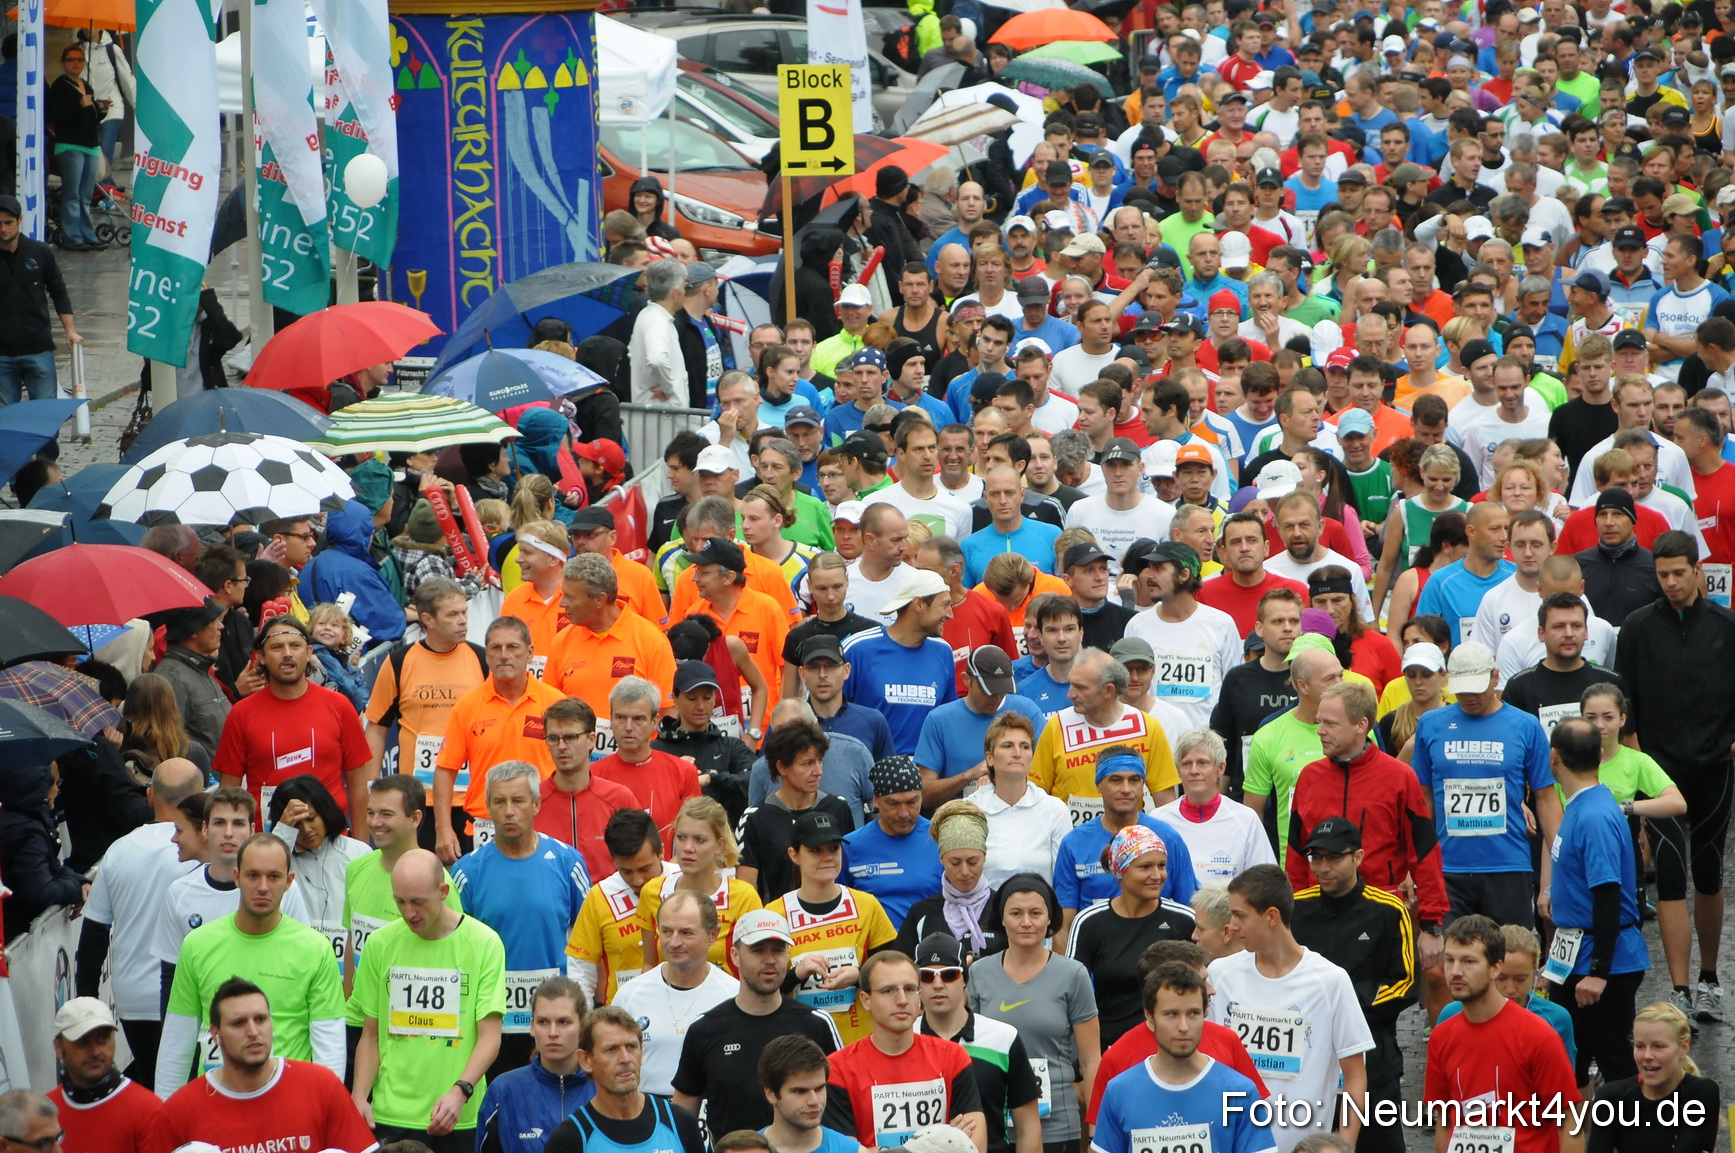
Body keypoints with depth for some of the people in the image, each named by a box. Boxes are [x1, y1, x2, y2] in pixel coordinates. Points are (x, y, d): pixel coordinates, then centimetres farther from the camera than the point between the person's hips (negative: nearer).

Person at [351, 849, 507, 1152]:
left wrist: (460, 1091, -22)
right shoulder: (380, 944, 5)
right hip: (389, 1116, 2)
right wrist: (359, 1096, -5)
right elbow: (371, 1035, 10)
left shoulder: (484, 943, -3)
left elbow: (490, 1036, -7)